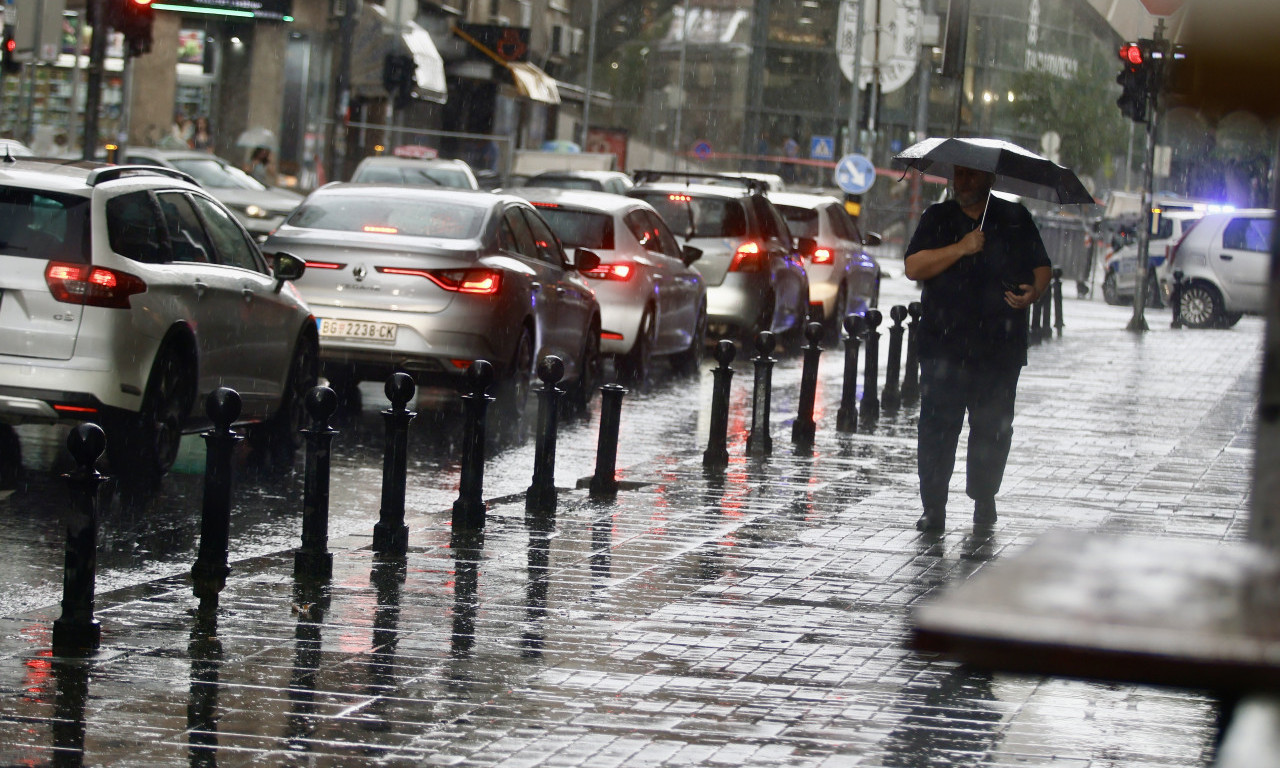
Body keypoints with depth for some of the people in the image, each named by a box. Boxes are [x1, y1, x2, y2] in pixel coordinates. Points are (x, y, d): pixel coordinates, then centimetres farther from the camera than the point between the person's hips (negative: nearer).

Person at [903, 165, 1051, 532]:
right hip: (944, 345, -1)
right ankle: (933, 506, -4)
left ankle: (984, 500, 19)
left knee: (993, 427, 4)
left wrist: (1034, 291, -6)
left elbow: (1041, 266, 16)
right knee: (937, 425, -8)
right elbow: (913, 268, -3)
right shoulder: (938, 219, 9)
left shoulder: (1015, 219, 12)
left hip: (999, 347, 1)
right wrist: (961, 248, -13)